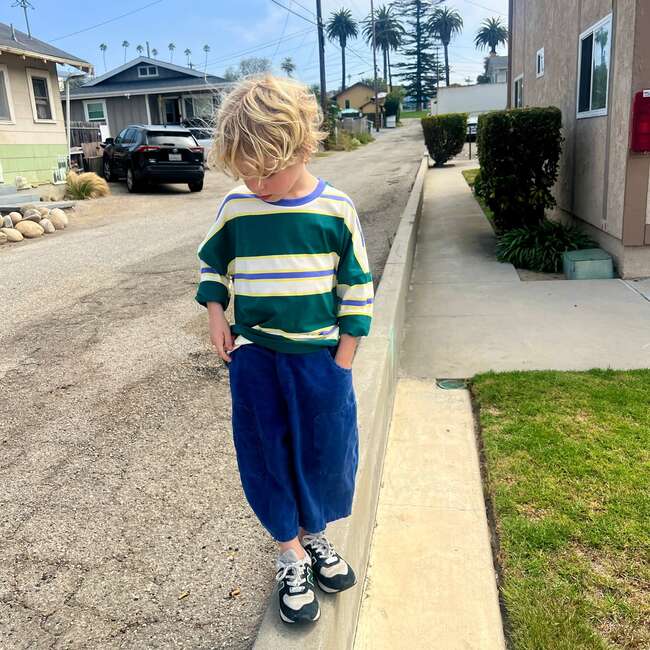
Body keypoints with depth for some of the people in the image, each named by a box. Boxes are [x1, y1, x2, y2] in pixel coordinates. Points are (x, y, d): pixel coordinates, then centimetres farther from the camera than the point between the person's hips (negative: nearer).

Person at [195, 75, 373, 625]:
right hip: (254, 357, 1)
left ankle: (314, 534, 38)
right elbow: (212, 262, 13)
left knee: (325, 452, 11)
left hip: (320, 357, 0)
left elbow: (357, 288, -2)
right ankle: (290, 555, 29)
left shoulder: (336, 209, -9)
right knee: (267, 456, 9)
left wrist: (342, 362, -4)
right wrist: (216, 317, -1)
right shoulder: (236, 207, -5)